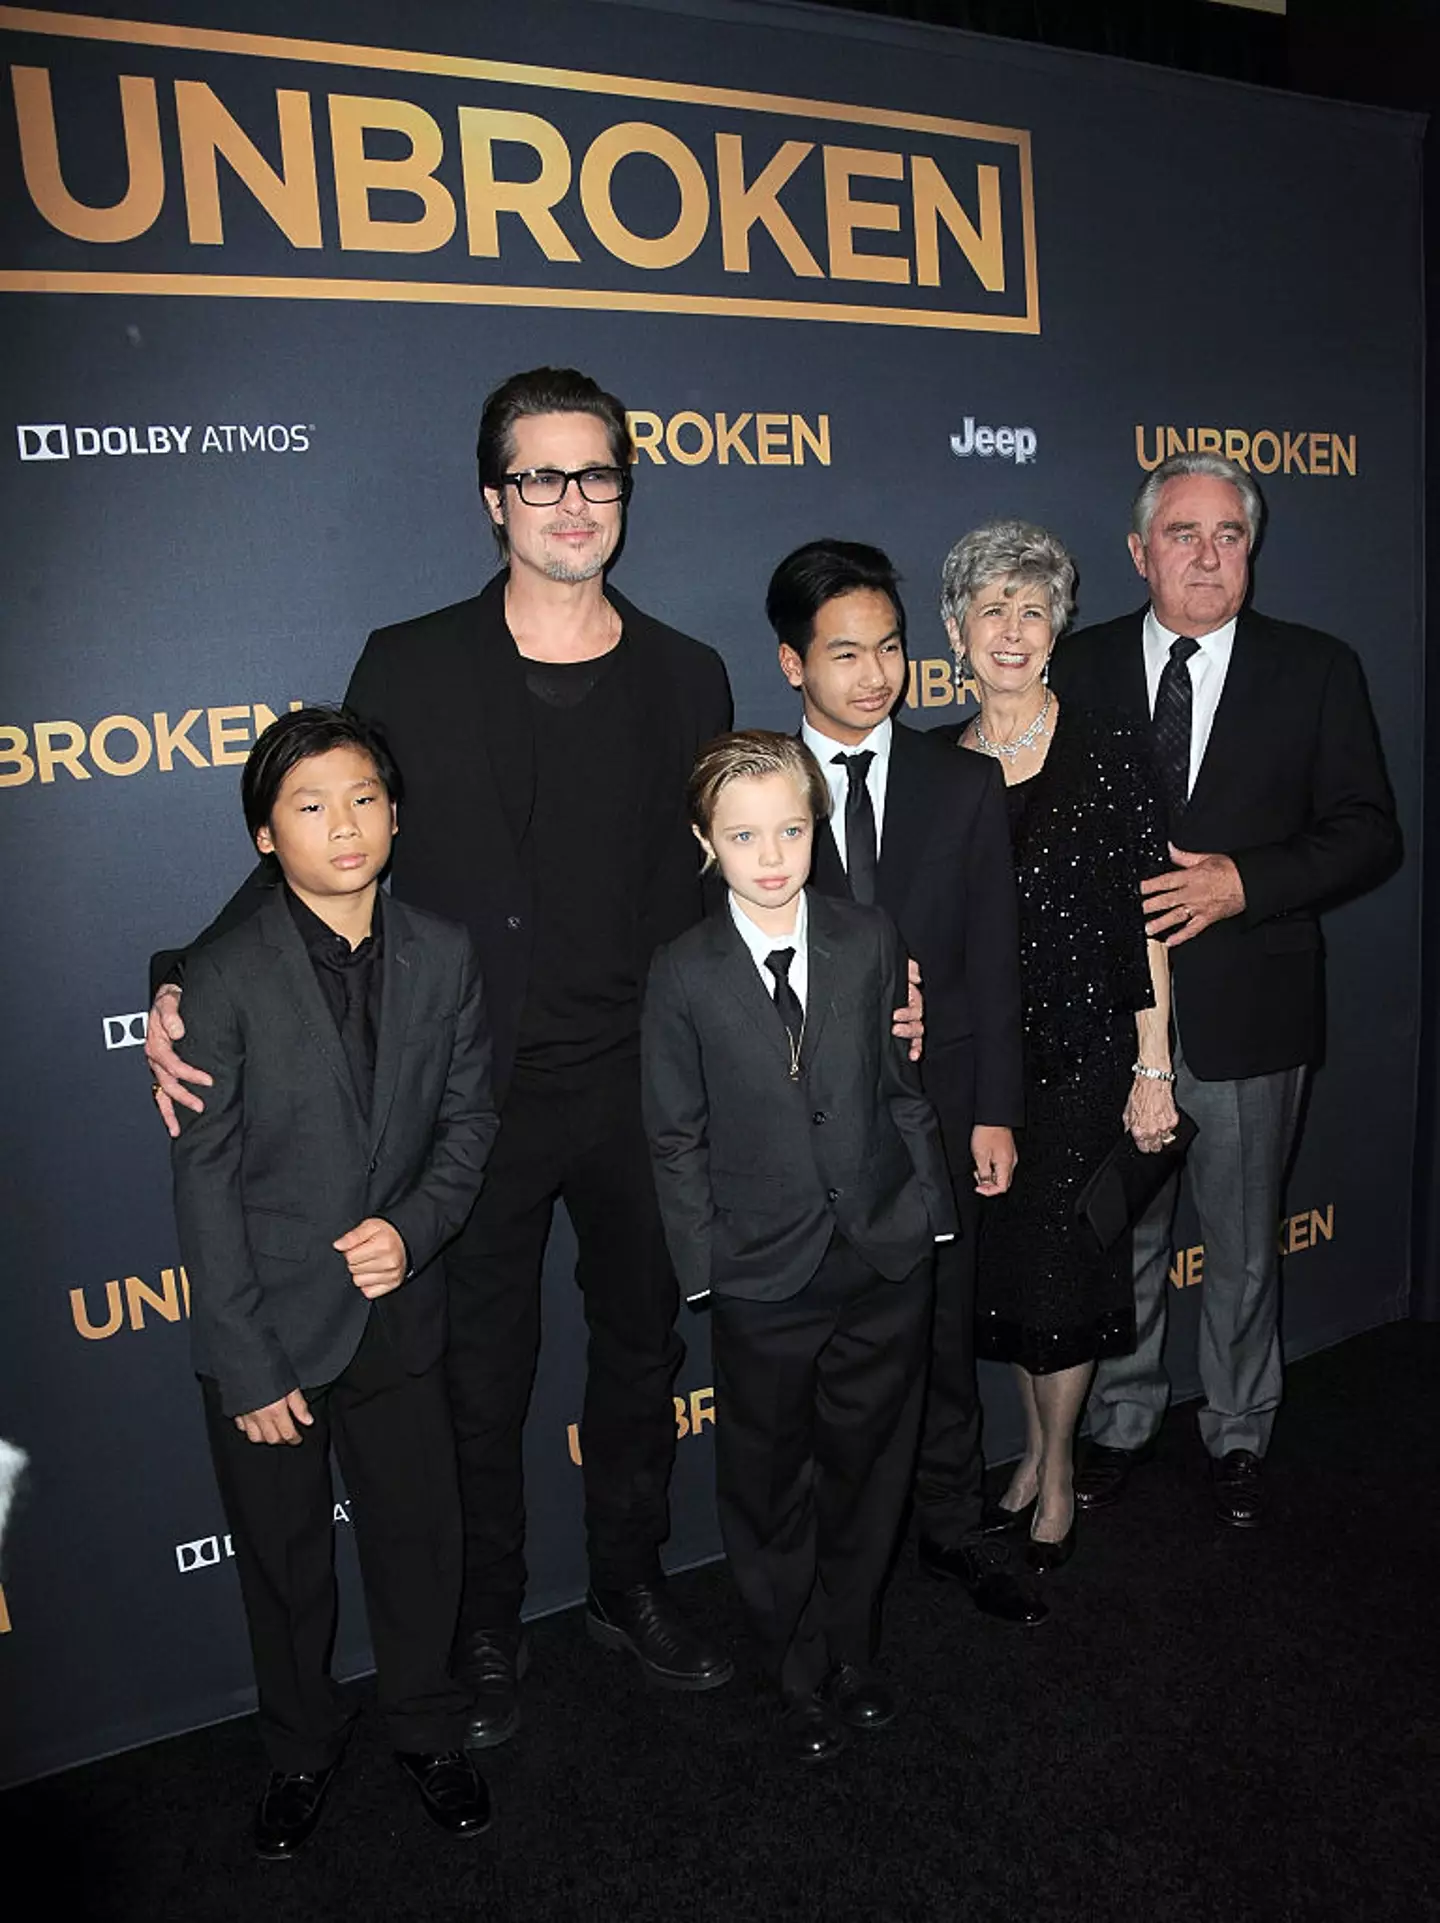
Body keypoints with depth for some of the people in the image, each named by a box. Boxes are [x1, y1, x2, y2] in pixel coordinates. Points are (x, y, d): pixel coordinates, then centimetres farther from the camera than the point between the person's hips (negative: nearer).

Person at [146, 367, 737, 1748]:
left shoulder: (685, 677, 3)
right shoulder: (410, 668, -5)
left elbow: (713, 887, 9)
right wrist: (191, 987, -16)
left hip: (640, 1086, 3)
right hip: (474, 1096, -2)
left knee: (641, 1344, 18)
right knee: (481, 1374, 13)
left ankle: (630, 1589, 42)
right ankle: (486, 1631, 36)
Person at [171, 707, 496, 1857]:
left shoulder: (444, 957, -4)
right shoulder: (225, 979, -14)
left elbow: (469, 1121, 3)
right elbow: (206, 1185, -12)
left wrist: (414, 1227, -15)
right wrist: (248, 1365, -11)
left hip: (397, 1318, 2)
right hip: (267, 1331, -2)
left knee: (419, 1539, 17)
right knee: (284, 1560, 18)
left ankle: (427, 1731, 43)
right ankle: (302, 1750, 44)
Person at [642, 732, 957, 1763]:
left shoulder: (871, 938, -4)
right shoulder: (685, 975, -9)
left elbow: (903, 1088, 2)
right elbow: (677, 1138, -4)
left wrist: (930, 1207, 2)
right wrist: (705, 1261, -5)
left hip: (886, 1262, 2)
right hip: (764, 1281, -1)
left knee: (867, 1470, 18)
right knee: (771, 1487, 14)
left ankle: (853, 1650, 41)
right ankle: (800, 1676, 37)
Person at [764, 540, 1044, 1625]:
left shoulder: (966, 785, 2)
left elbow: (993, 962, 3)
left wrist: (995, 1112, -1)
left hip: (936, 1106, 2)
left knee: (941, 1333, 14)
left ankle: (952, 1527, 34)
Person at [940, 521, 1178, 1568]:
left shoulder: (1109, 748, -6)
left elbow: (1150, 917, -7)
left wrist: (1153, 1069, -10)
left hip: (1085, 1051, -3)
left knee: (1063, 1266, 3)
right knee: (1003, 1267, 12)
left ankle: (1057, 1470, 27)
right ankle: (1037, 1448, 35)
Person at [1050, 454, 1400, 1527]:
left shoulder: (1318, 671, 0)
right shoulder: (1080, 667, 3)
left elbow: (1369, 833, -4)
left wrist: (1243, 881, -18)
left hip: (1249, 1013, -1)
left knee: (1244, 1247, 15)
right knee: (1121, 1238, 15)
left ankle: (1238, 1435, 36)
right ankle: (1122, 1424, 36)